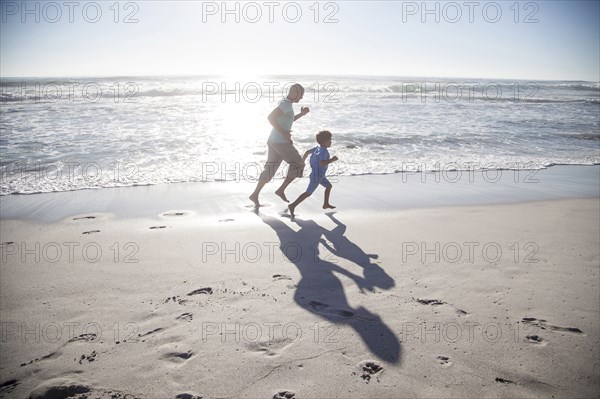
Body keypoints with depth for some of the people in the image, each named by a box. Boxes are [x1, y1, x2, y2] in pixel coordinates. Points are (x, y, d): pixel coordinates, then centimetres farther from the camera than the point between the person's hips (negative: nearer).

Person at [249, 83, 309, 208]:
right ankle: (281, 190, 6)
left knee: (270, 169, 13)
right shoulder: (286, 104, -16)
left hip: (273, 141, 9)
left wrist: (301, 114, 21)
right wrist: (283, 133, -24)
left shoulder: (285, 103, 16)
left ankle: (255, 195, 11)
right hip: (281, 143, -9)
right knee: (299, 164, 5)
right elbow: (270, 117, -26)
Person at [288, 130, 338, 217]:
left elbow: (307, 152, 13)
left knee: (329, 186, 20)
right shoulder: (323, 151, -23)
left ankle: (326, 204, 30)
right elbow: (322, 163, -36)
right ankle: (292, 206, -4)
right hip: (317, 176, -10)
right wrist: (332, 160, -25)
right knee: (308, 193, -6)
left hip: (319, 174, 10)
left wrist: (302, 162, 24)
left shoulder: (318, 148, 4)